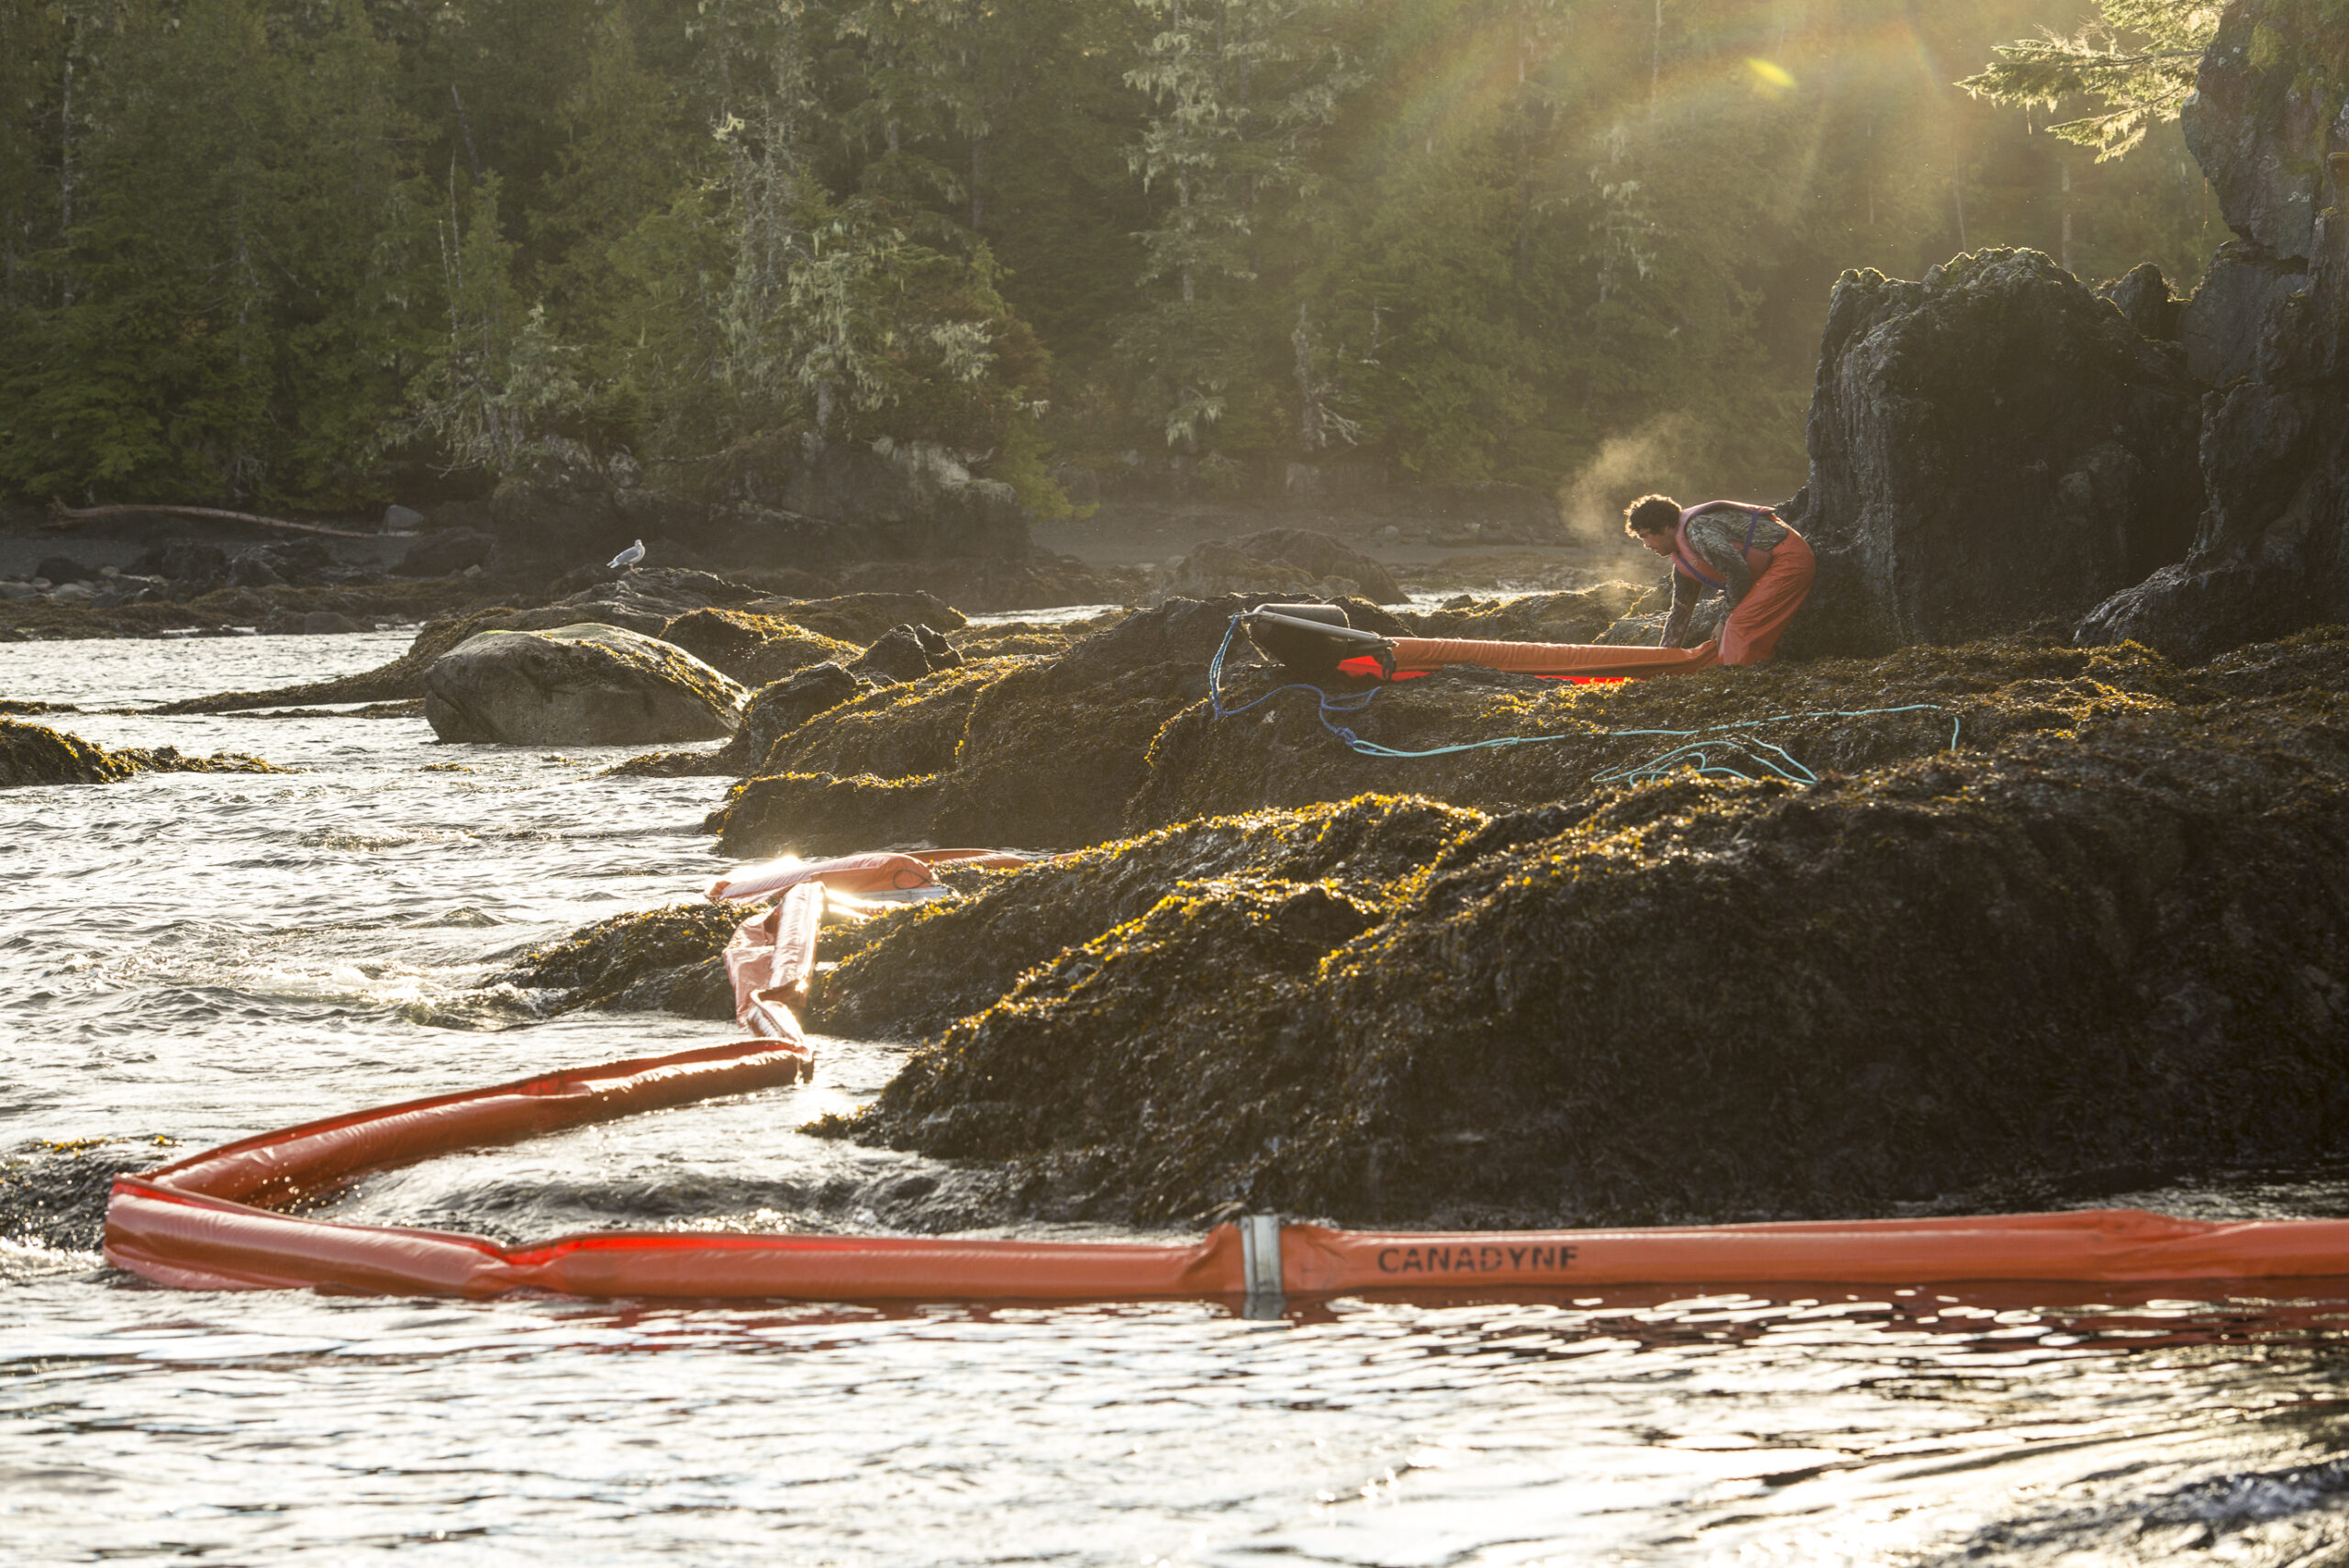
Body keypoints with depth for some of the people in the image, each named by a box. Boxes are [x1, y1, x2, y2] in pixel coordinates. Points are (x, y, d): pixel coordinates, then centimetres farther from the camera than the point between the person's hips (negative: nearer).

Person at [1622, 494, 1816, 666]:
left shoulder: (1698, 529, -19)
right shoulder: (1683, 560, 15)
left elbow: (1738, 572, -22)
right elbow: (1680, 610, 24)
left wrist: (1729, 619, -8)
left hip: (1788, 559, -10)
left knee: (1741, 627, -16)